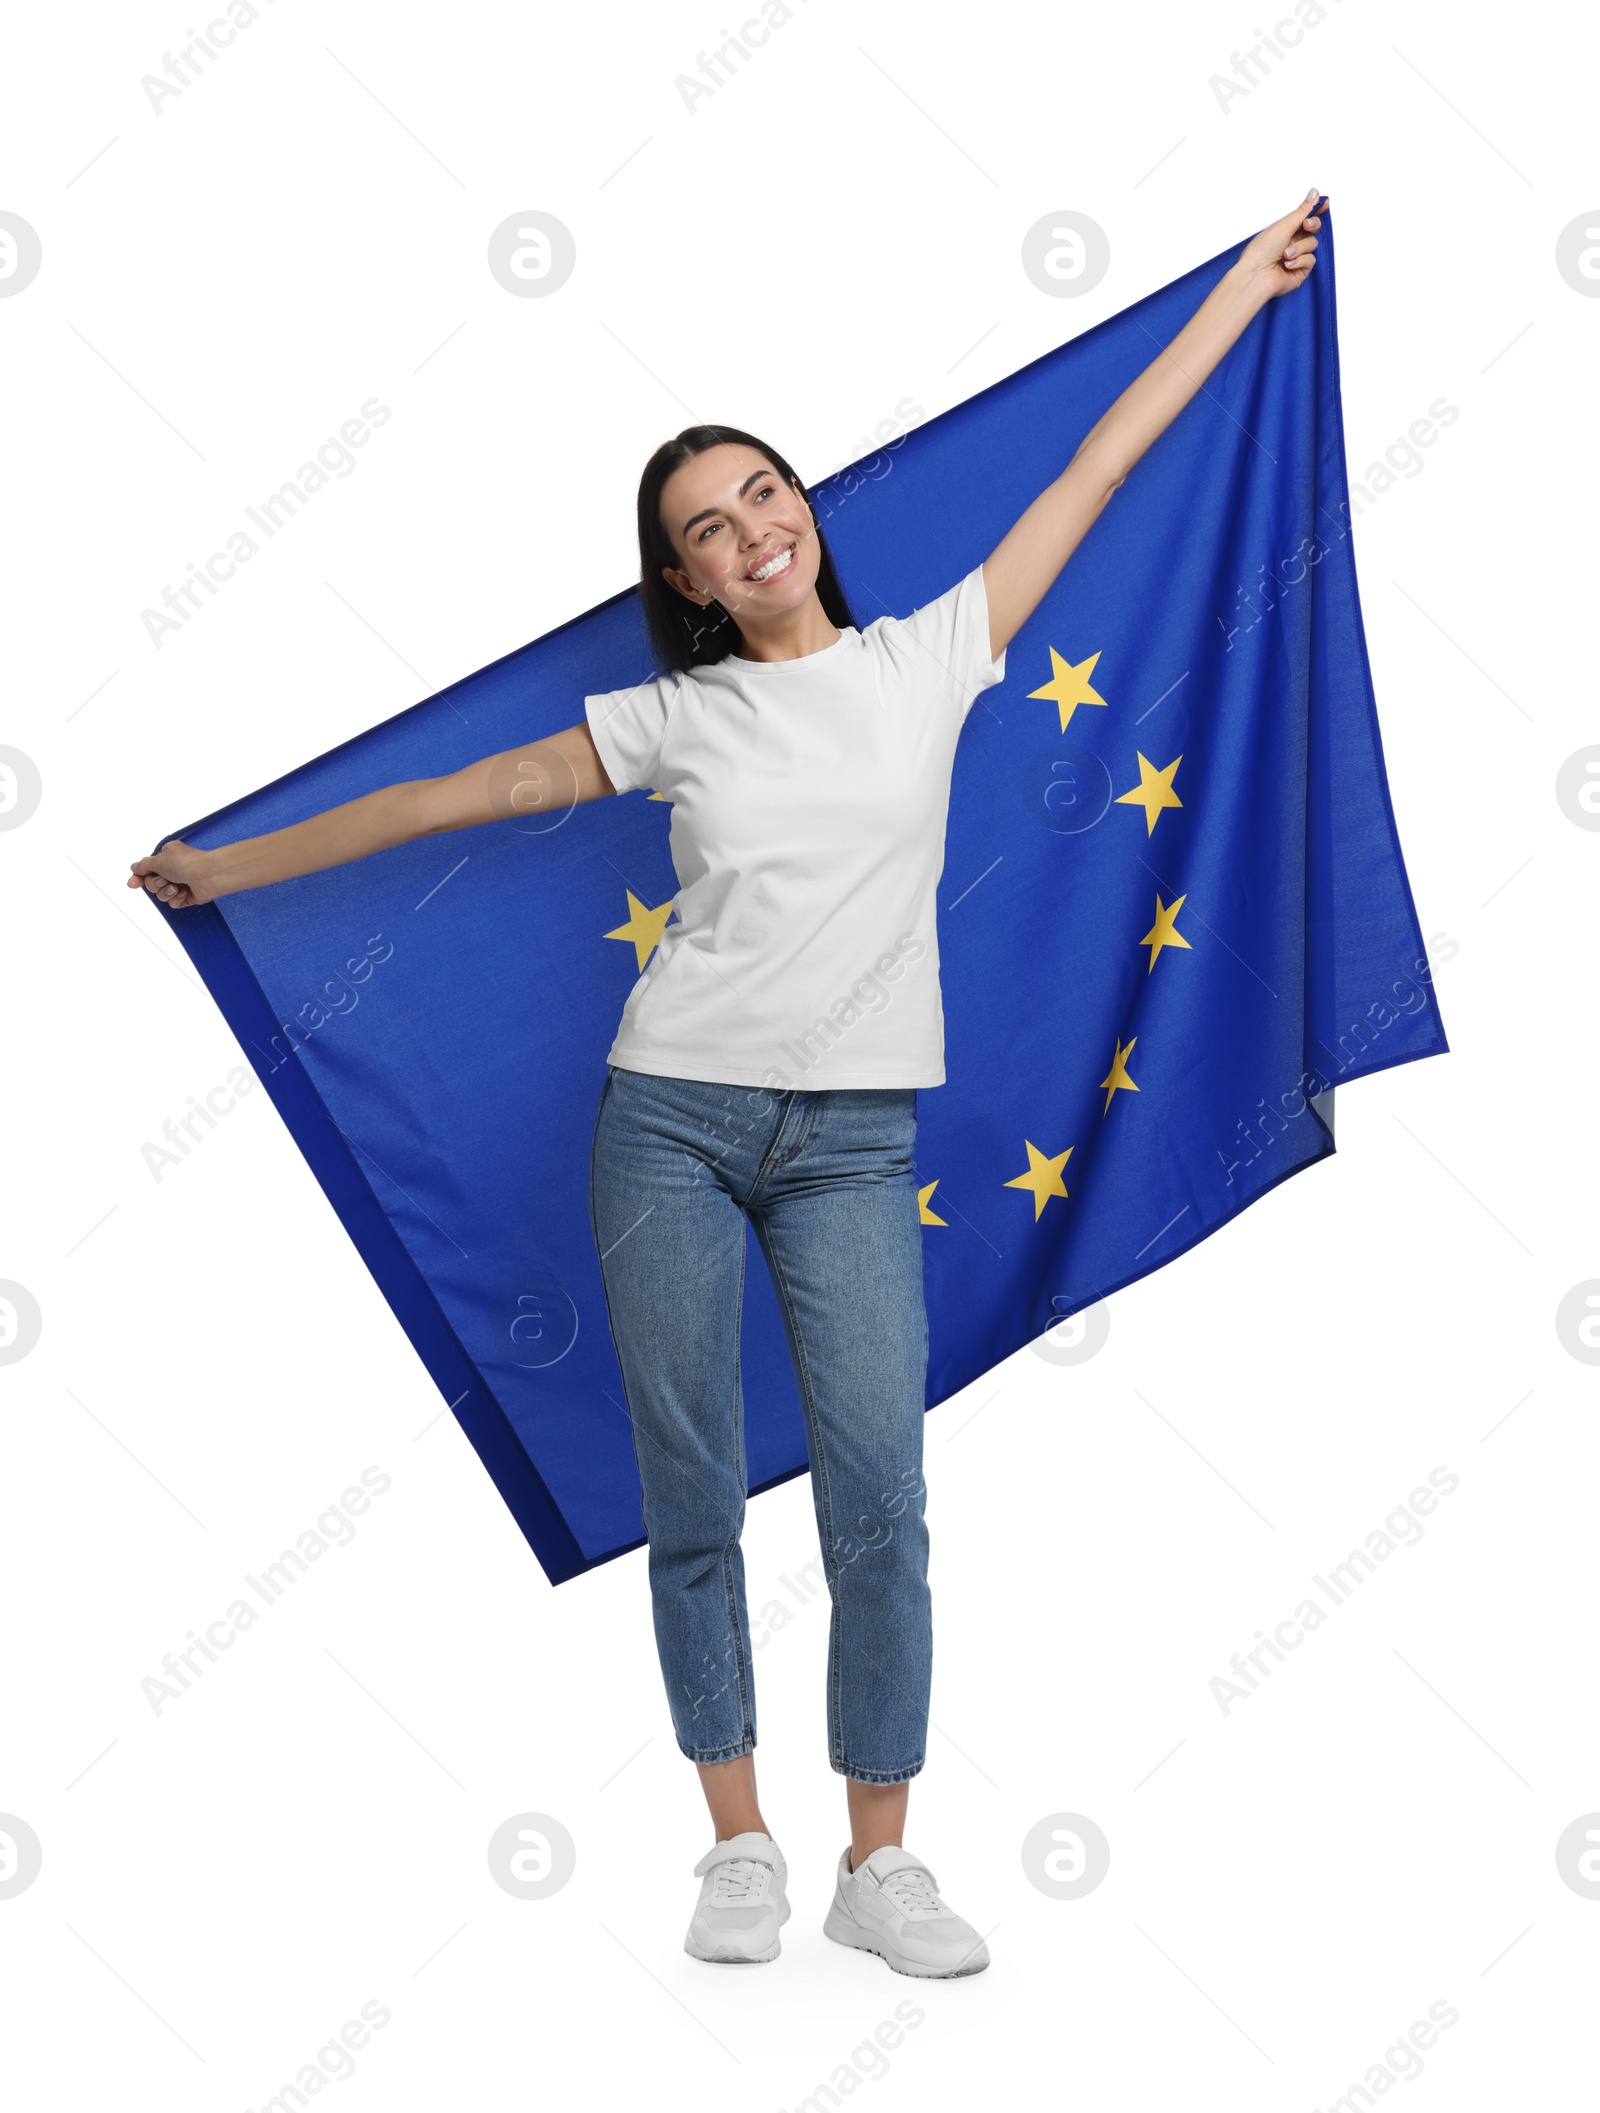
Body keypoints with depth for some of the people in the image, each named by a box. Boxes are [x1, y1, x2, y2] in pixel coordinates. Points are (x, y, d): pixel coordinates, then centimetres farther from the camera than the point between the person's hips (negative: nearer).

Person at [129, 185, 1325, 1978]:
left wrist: (1252, 280, 17)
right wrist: (228, 868, 15)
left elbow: (1100, 467, 11)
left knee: (880, 1505, -3)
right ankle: (739, 1845, 20)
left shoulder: (928, 657, 6)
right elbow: (468, 793, 10)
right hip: (672, 1119, 1)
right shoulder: (679, 718, 7)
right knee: (691, 1496, 5)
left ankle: (880, 1866, 12)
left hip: (854, 1139, 0)